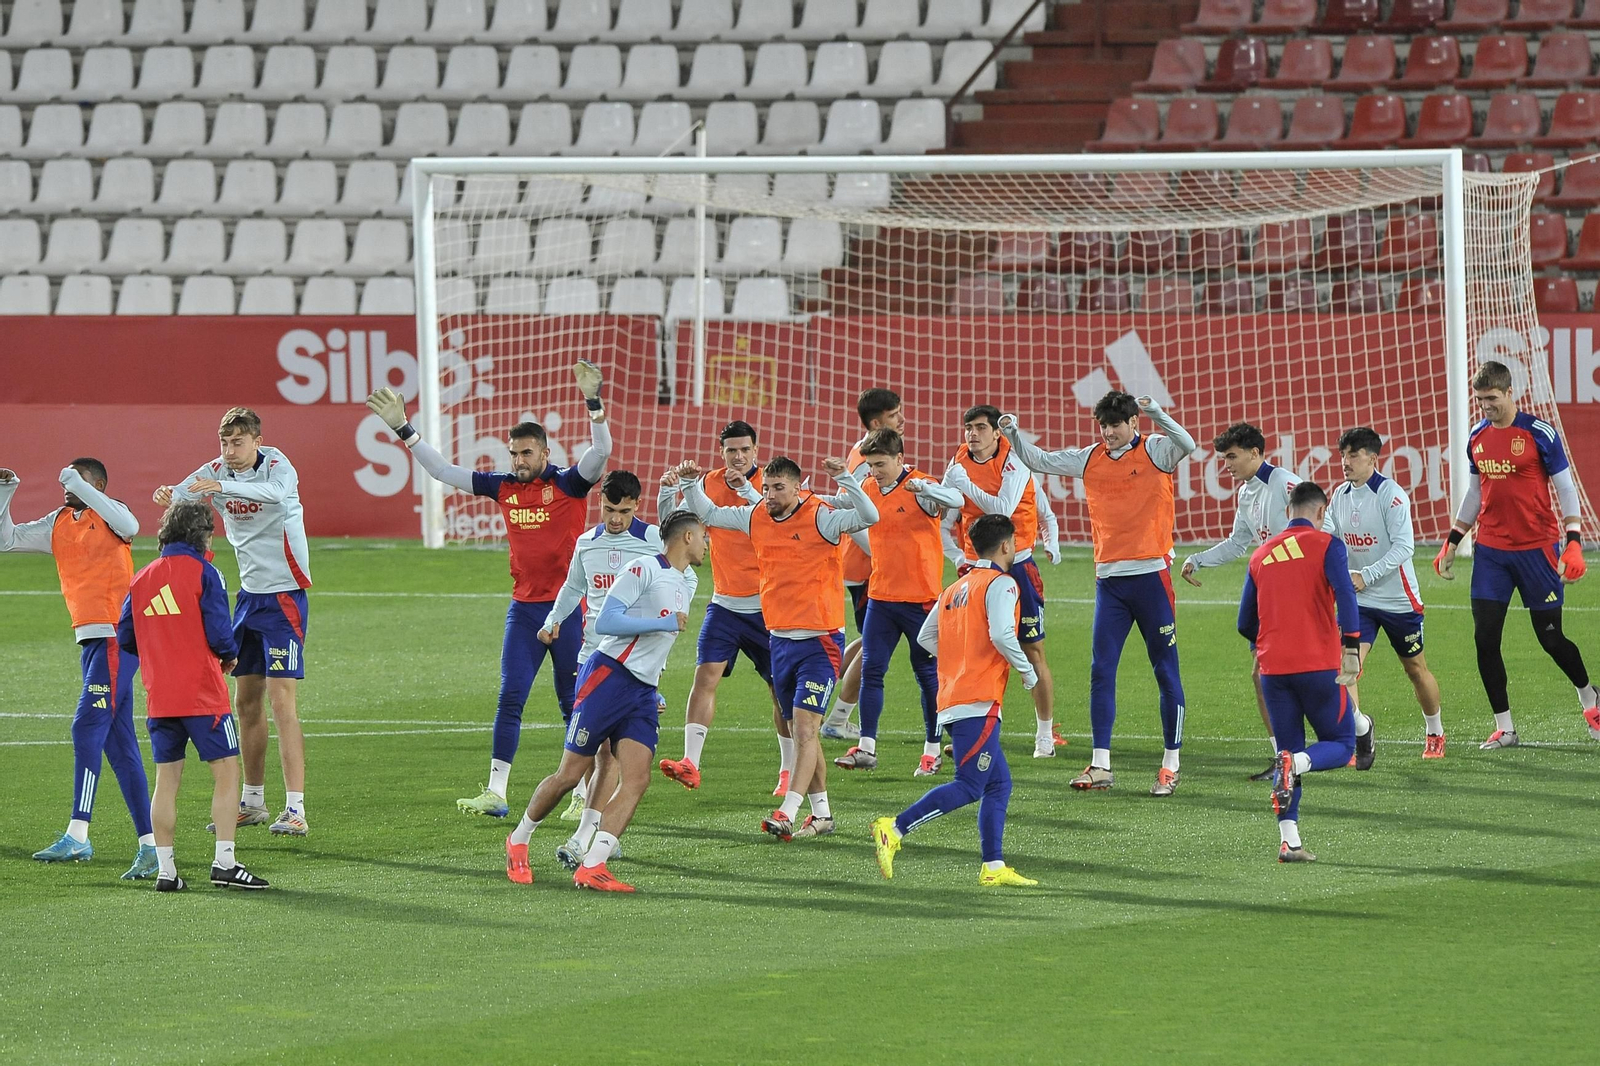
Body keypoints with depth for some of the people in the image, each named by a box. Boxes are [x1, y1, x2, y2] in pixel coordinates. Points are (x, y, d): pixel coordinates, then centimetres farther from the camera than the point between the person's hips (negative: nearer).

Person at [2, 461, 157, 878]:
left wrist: (79, 485, -24)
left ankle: (77, 835, -21)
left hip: (116, 638, -8)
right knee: (120, 745, 7)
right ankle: (150, 844, 8)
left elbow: (128, 526, -27)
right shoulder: (58, 524, 16)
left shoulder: (108, 512, -3)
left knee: (89, 726, -16)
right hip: (89, 639, 8)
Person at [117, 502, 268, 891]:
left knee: (166, 782, 7)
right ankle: (224, 862, -8)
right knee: (226, 774, 0)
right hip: (203, 696, -5)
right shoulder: (203, 573, -8)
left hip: (159, 697, 5)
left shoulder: (142, 579, 9)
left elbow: (125, 638, 10)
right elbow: (219, 632, -13)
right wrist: (230, 656, 8)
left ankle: (165, 869, 5)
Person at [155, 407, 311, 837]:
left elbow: (276, 490, -39)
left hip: (284, 595, -7)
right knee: (247, 700, 12)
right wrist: (168, 495, -41)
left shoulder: (276, 465, -15)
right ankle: (253, 801, 24)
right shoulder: (217, 471, 1)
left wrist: (223, 487, -53)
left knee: (281, 700, -13)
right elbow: (180, 495, -17)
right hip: (248, 593, 7)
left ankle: (295, 811, -15)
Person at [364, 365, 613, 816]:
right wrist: (403, 430, 7)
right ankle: (495, 794, -1)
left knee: (575, 703, 2)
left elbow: (600, 451, -22)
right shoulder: (504, 487, 7)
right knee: (509, 700, -1)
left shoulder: (568, 483, -6)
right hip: (524, 606, 4)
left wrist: (593, 404, -36)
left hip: (568, 608, -4)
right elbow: (443, 471, 11)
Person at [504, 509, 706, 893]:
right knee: (571, 774, -2)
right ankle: (518, 841, 20)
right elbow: (605, 622, -16)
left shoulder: (687, 583, 20)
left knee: (637, 779, -12)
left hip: (643, 693, 8)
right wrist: (663, 623, -18)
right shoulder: (645, 569, -9)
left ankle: (591, 867, -16)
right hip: (608, 677, -8)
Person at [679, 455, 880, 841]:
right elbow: (708, 514, 19)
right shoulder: (756, 517, 6)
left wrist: (846, 479, -35)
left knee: (805, 728, -14)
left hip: (820, 641, -7)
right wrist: (690, 484, 4)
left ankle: (788, 814, -21)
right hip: (780, 639, 7)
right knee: (801, 732, 12)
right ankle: (821, 814, 22)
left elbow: (868, 516, -24)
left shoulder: (820, 518, -11)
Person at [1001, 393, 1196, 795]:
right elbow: (1040, 460, 16)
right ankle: (1100, 765, 5)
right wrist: (1015, 435, -1)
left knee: (1166, 671, 1)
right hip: (1109, 577, 5)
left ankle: (1171, 766, 7)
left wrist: (1156, 413, -34)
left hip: (1151, 574, -5)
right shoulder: (1091, 458, 11)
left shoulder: (1155, 451, -3)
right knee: (1101, 671, 1)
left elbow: (1187, 444, -23)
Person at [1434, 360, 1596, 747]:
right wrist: (1451, 543, 18)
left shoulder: (1539, 433, -9)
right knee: (1485, 638, -4)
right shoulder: (1477, 437, 7)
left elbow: (1566, 488, -6)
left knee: (1550, 637, 3)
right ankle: (1504, 727, 5)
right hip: (1491, 551, 5)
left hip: (1536, 548, -5)